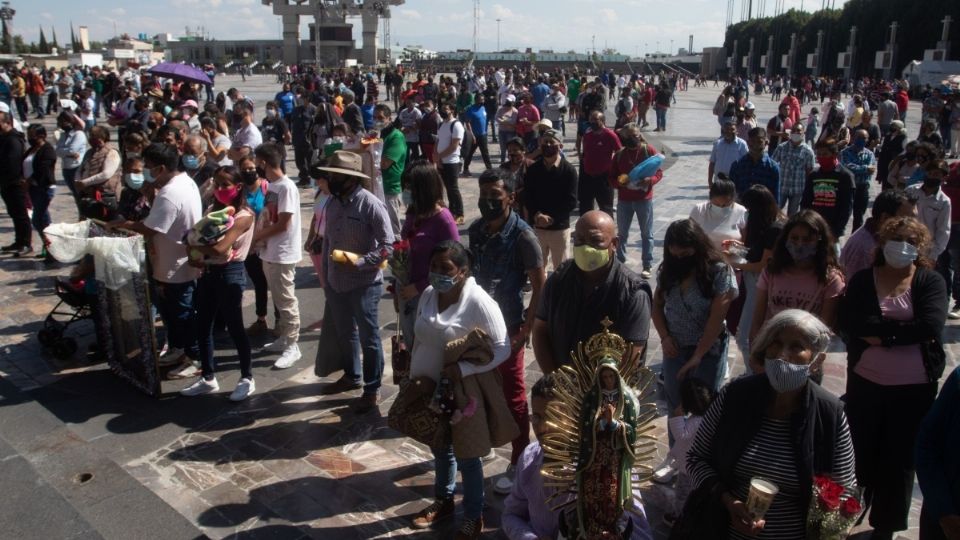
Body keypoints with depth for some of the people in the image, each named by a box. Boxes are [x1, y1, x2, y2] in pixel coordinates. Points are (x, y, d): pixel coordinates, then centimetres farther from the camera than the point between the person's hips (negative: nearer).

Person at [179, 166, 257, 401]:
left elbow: (220, 248, -21)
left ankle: (247, 379, 16)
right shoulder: (212, 210, 10)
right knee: (202, 327, 12)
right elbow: (198, 239, 5)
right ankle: (208, 378, 26)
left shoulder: (244, 216, -13)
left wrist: (193, 245, -10)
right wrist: (199, 258, -14)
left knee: (234, 328, 2)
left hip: (230, 274, -7)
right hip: (208, 272, 7)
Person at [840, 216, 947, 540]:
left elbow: (930, 327, -18)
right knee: (859, 454, 13)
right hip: (865, 382, 1)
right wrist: (904, 330, -18)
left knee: (900, 460, 11)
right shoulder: (862, 280, 0)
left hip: (914, 388, -1)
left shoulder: (931, 282, -2)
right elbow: (849, 326, -15)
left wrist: (881, 332, -17)